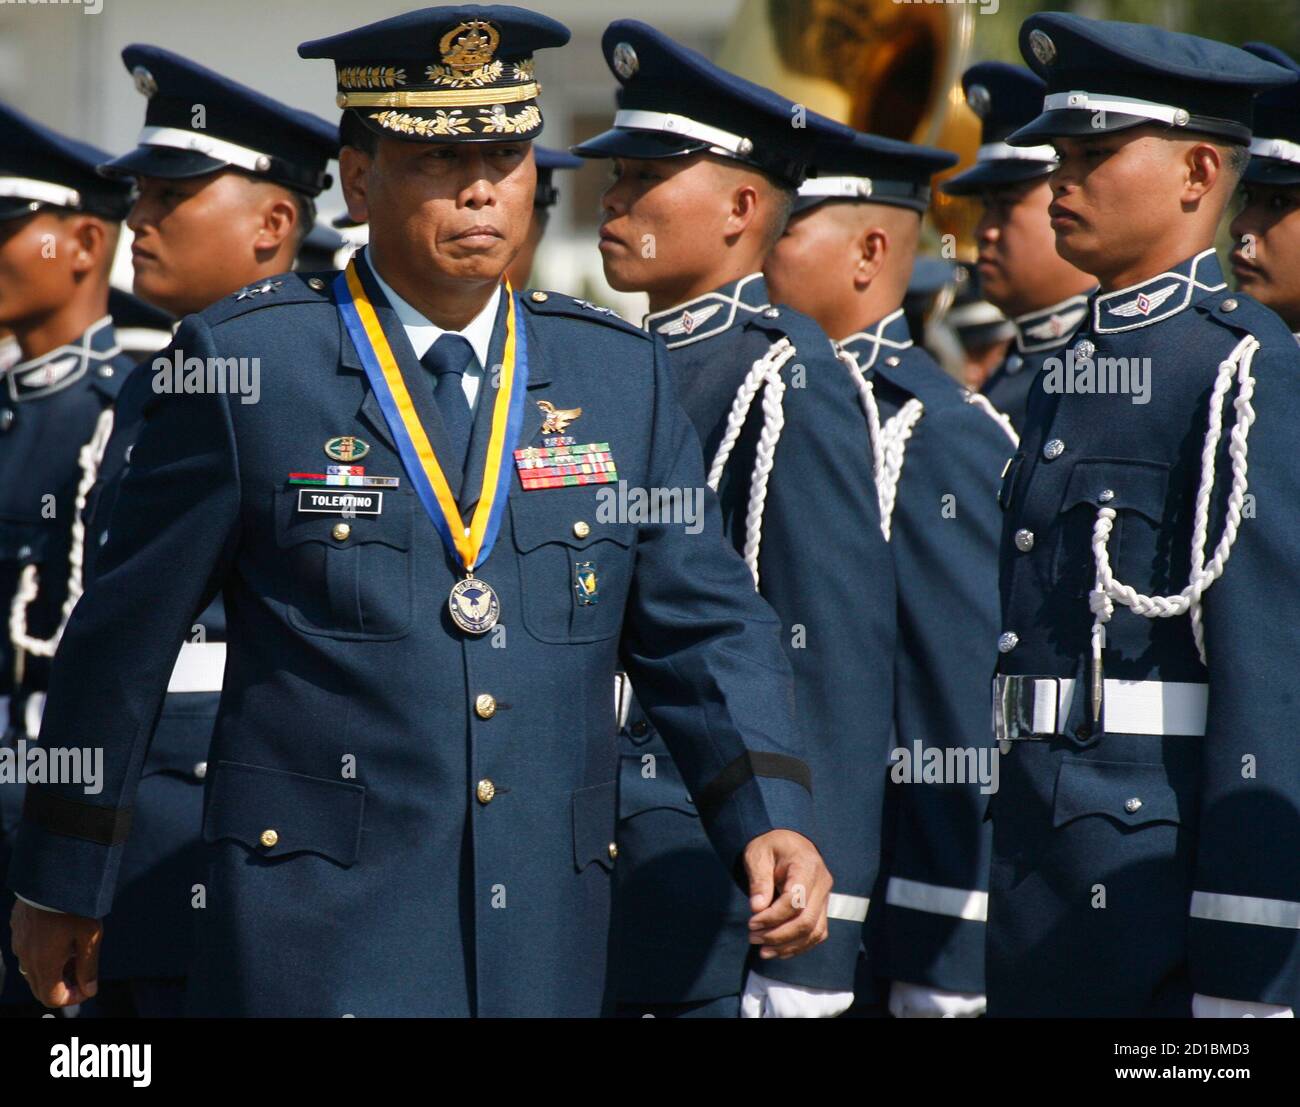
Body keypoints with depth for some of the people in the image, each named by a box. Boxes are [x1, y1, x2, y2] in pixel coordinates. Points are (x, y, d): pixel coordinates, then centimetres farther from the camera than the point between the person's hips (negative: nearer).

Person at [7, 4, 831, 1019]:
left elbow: (702, 629, 7)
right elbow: (124, 634, 2)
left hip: (546, 938, 4)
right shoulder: (244, 362, -2)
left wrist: (772, 820, -10)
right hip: (319, 934, -4)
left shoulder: (619, 374, 9)